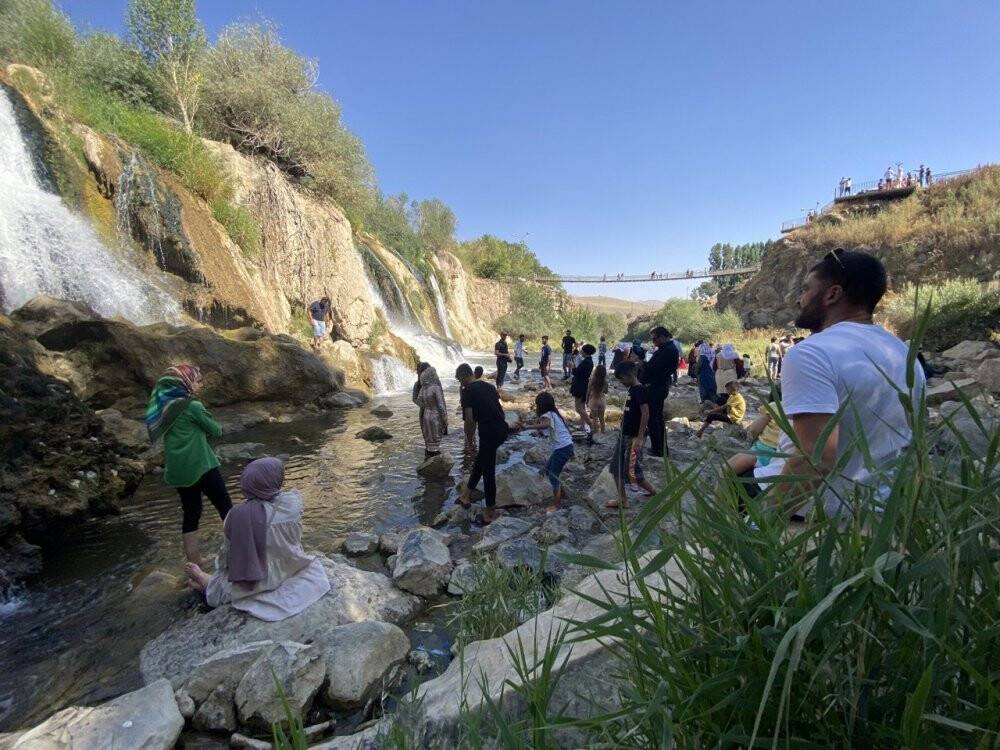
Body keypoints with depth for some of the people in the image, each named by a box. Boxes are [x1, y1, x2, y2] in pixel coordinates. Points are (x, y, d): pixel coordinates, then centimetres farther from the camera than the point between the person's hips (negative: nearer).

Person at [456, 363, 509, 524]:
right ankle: (466, 494, 37)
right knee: (480, 460, 23)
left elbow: (469, 419, -12)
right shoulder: (488, 386, 15)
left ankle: (491, 511, 16)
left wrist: (468, 438, 4)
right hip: (502, 430, 8)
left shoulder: (467, 391, -7)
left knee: (488, 471, 5)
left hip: (489, 433, -8)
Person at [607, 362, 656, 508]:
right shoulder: (632, 389, 11)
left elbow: (645, 414, -22)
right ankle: (622, 500, 21)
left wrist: (640, 438, -24)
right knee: (616, 467, 11)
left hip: (634, 437, -9)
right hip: (624, 435, 10)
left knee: (631, 471, -3)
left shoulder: (640, 390, -17)